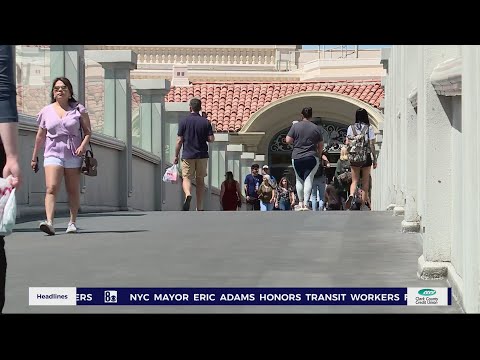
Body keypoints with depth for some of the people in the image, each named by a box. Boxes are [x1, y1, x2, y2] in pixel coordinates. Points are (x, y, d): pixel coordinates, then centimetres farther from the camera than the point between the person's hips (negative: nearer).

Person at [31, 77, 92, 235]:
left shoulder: (78, 109, 4)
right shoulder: (46, 111, 8)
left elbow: (88, 131, 5)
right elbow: (40, 136, 15)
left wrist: (83, 145, -14)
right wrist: (34, 157, 18)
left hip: (73, 155, 0)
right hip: (53, 154, 0)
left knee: (73, 191, 8)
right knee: (51, 188, -17)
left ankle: (72, 222, 22)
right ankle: (49, 222, -29)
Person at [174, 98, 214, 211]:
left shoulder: (184, 121, -4)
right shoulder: (206, 122, -1)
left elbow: (179, 141, -4)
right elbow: (211, 139, -4)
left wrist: (176, 156, 5)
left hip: (188, 155, -2)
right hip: (202, 155, 2)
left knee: (186, 178, 2)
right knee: (200, 181, 10)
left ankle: (188, 195, -30)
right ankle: (200, 207, 11)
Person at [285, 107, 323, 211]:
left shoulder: (295, 126, -3)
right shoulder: (316, 128, 1)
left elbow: (288, 140, -4)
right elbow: (321, 146, 7)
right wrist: (318, 155, 22)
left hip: (297, 158, 1)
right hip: (311, 158, -1)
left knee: (299, 180, 13)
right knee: (308, 179, -2)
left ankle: (300, 203, 15)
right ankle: (305, 203, -11)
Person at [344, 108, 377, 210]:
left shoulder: (351, 128, 2)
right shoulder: (369, 128, -4)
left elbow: (347, 143, 2)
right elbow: (372, 145, -5)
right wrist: (375, 159, 1)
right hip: (366, 156, -1)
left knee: (355, 180, 7)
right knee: (365, 182, 8)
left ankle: (351, 195, -20)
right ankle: (364, 203, 10)